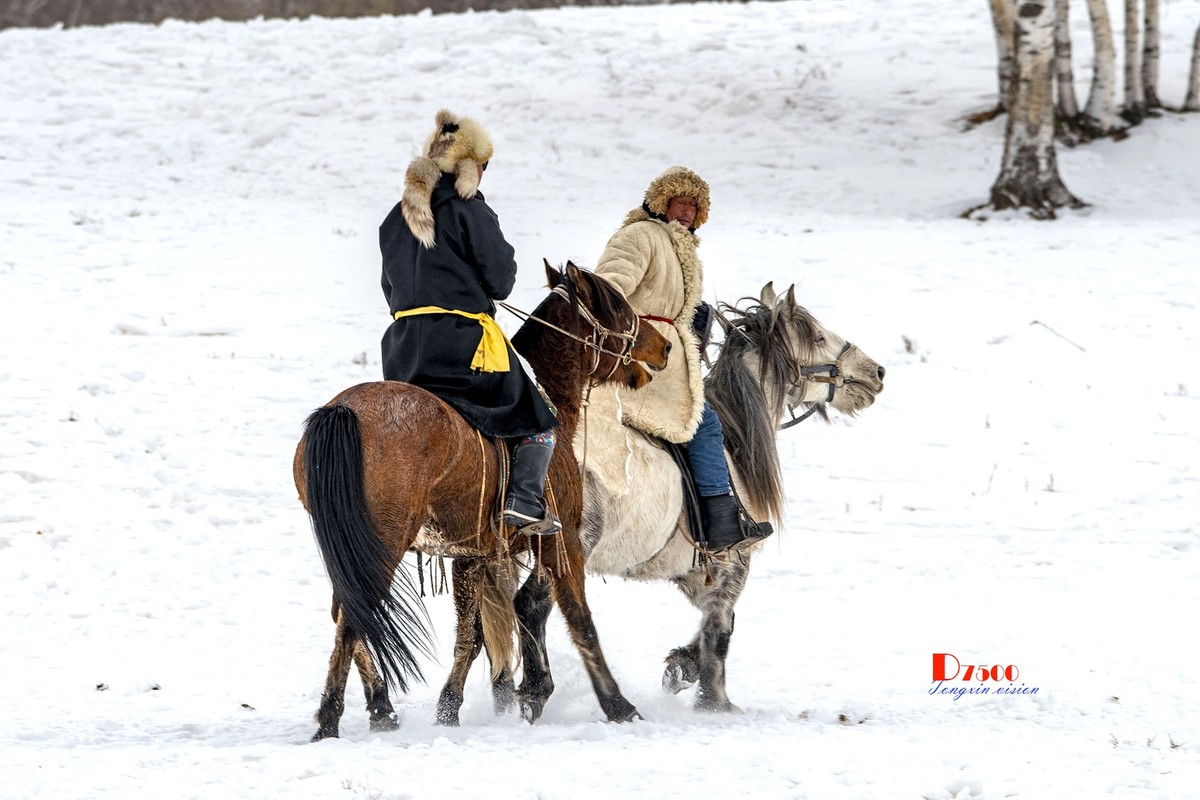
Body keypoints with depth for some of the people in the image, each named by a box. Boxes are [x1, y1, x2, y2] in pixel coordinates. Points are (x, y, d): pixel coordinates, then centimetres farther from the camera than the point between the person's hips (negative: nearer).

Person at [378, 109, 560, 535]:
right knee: (539, 414, 7)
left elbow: (391, 287, 16)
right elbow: (500, 280, -9)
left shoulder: (396, 217, 12)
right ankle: (525, 501, -9)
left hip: (403, 352, 6)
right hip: (462, 344, -6)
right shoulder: (470, 211, -9)